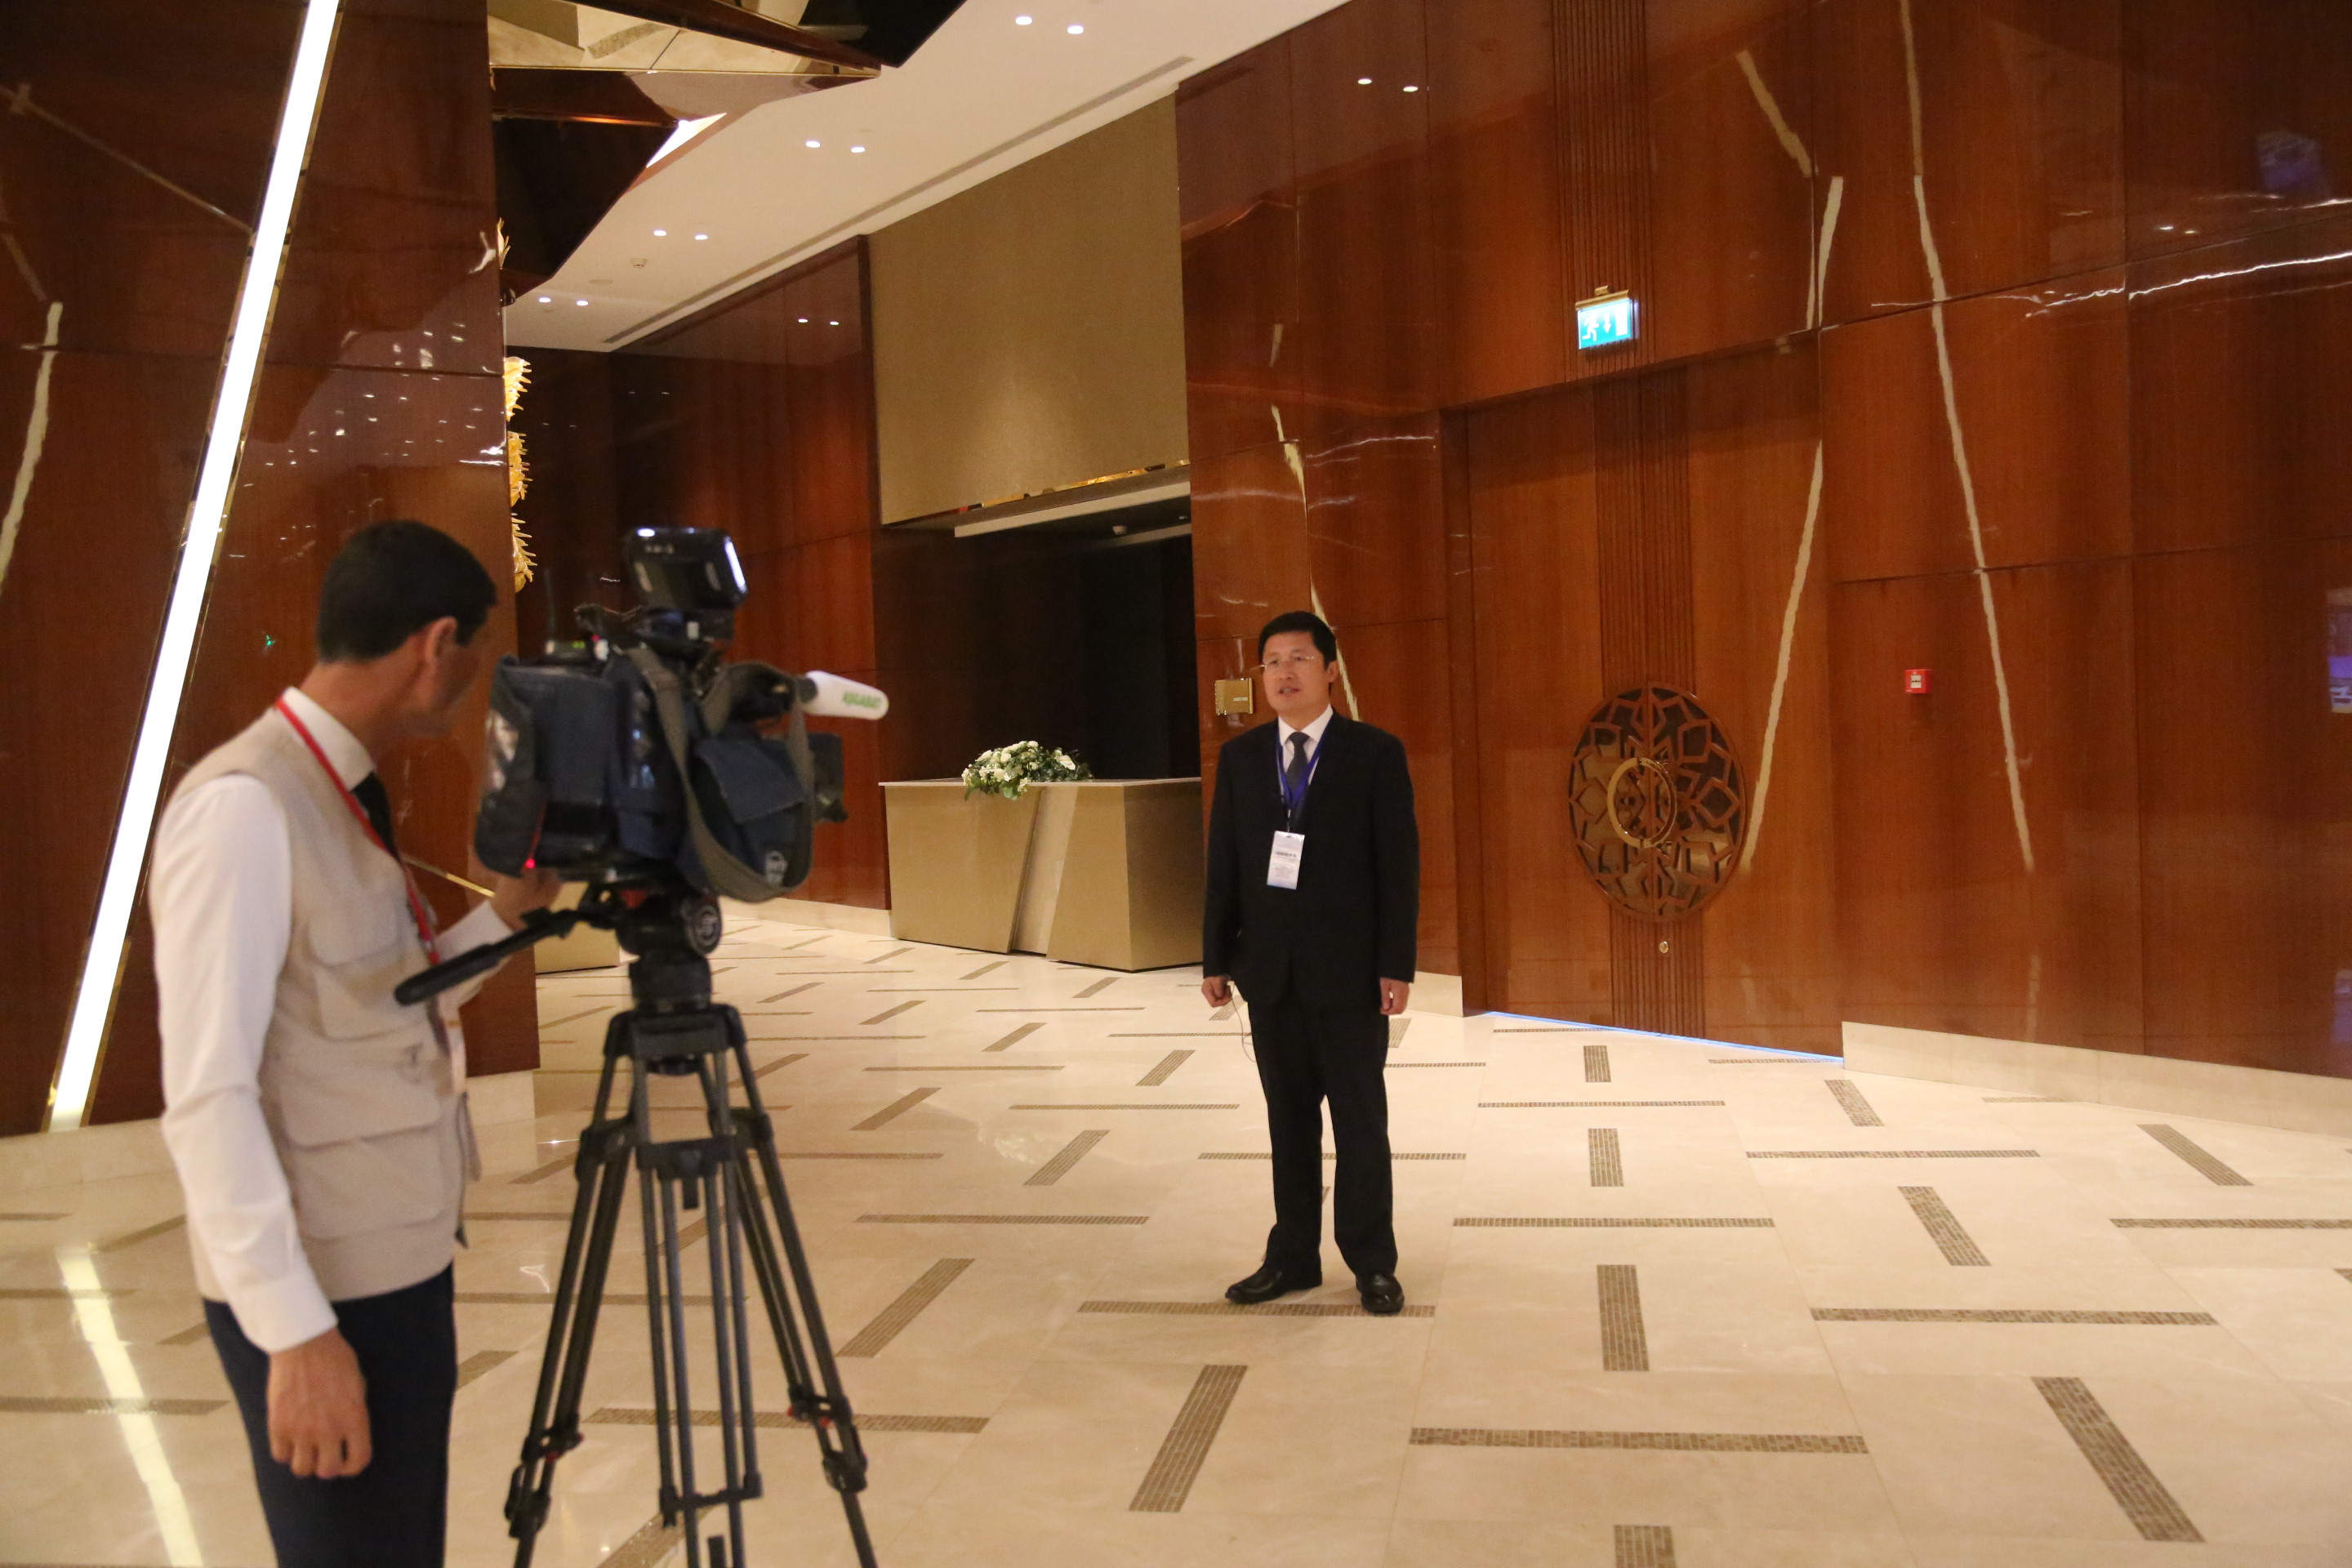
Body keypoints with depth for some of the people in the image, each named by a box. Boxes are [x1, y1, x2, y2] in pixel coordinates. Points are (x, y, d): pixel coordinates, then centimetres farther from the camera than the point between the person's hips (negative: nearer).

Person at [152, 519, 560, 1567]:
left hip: (400, 1263, 8)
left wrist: (506, 914, 12)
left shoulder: (344, 798, 9)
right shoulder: (244, 807, -18)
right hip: (321, 1290, -8)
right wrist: (294, 1328, -23)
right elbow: (208, 1095, -22)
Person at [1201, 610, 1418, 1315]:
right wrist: (1216, 959, 4)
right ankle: (1293, 1257, 22)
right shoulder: (1240, 756, 6)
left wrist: (1397, 965, -10)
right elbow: (1223, 863, 7)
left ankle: (1372, 1263, 18)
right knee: (1288, 1118, 11)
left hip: (1349, 970, -3)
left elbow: (1399, 864, -6)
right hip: (1269, 968, 3)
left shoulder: (1376, 753, -4)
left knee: (1360, 1120, 6)